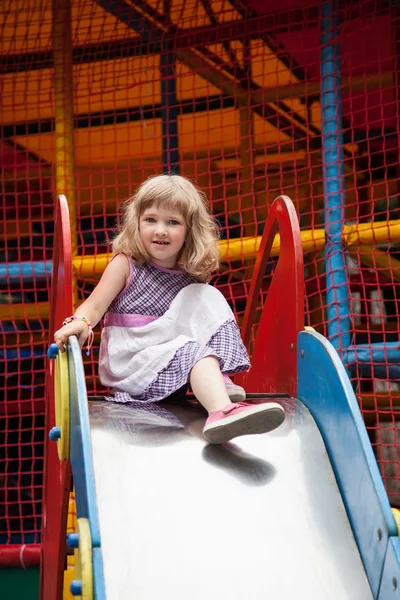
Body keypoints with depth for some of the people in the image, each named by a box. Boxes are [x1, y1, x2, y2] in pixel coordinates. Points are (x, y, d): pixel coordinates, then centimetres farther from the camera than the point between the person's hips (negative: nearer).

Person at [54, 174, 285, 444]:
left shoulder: (191, 277, 10)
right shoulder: (125, 264, -1)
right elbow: (95, 306, -11)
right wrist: (79, 324, -33)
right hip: (128, 362, -5)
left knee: (210, 299, -7)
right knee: (194, 351, -30)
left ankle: (220, 379, -21)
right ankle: (222, 411, -56)